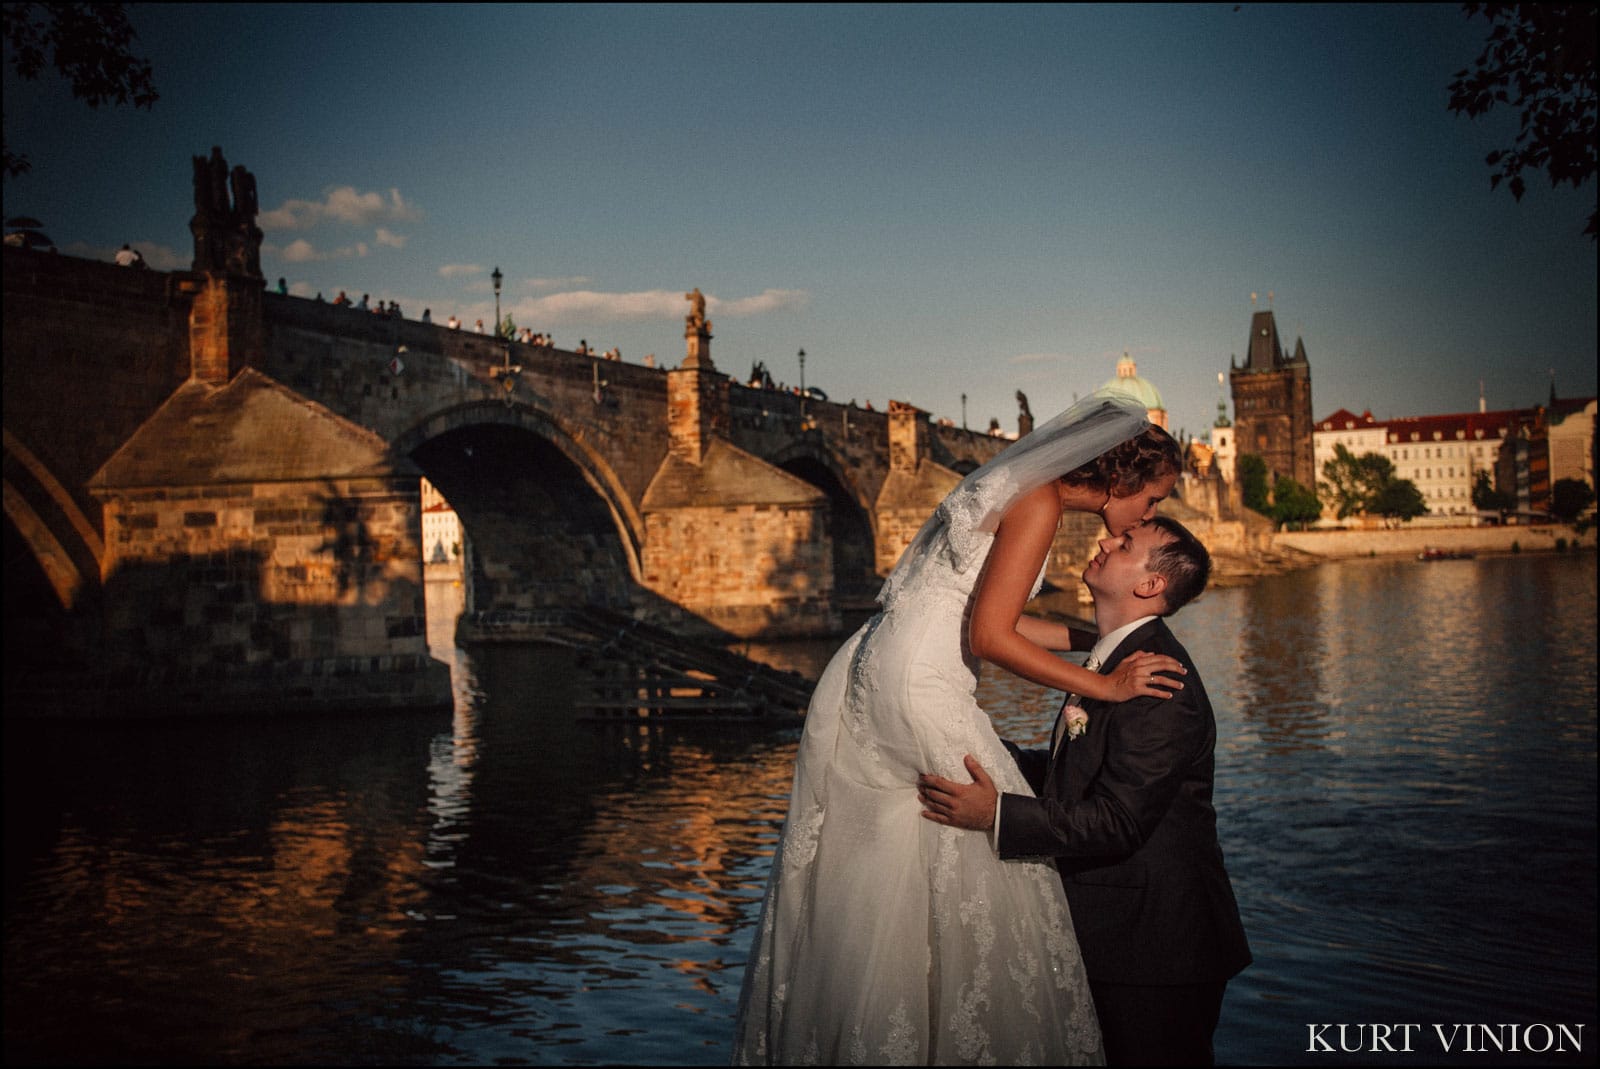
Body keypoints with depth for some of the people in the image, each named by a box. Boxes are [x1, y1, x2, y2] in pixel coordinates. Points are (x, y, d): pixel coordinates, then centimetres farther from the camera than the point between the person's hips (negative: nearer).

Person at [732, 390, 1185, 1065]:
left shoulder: (1021, 489, 16)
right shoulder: (1040, 501, -12)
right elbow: (989, 636, -18)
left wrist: (1091, 637, 24)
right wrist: (1106, 686, -12)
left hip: (869, 679, 10)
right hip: (917, 690, -10)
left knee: (869, 883, 17)